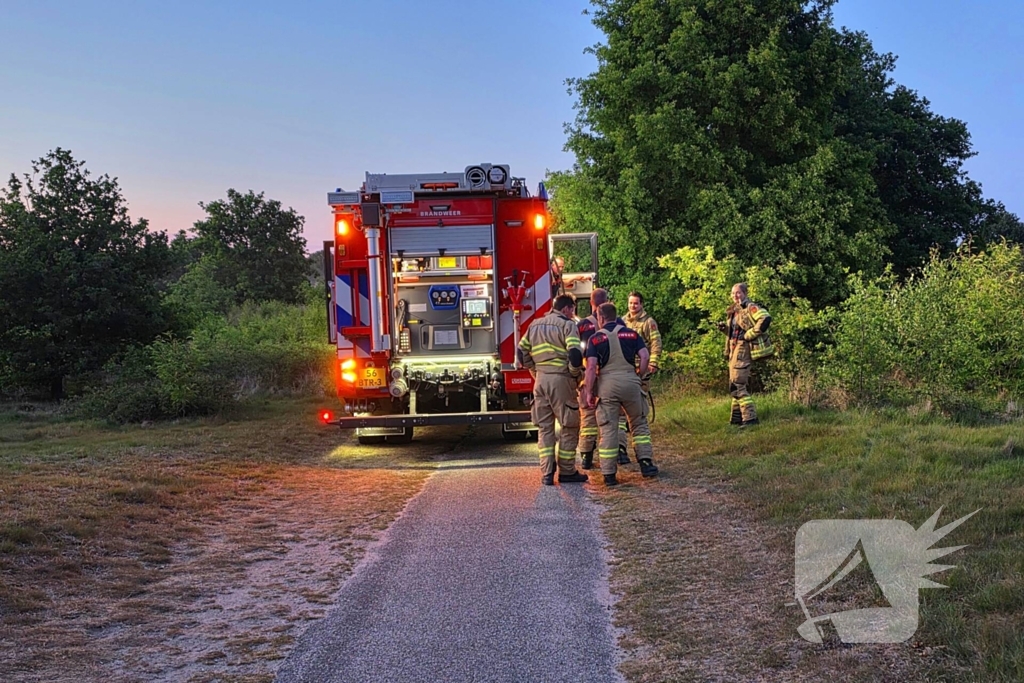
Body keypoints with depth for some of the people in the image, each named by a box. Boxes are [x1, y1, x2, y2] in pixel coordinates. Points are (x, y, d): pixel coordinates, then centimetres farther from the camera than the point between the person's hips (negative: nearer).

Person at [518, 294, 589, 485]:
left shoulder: (535, 325, 15)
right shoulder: (567, 325, -4)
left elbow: (522, 353, 15)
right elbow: (575, 354, -16)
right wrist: (575, 375, -1)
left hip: (540, 381, 6)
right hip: (561, 380, -6)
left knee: (544, 427, 10)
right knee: (569, 426, 6)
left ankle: (546, 473, 6)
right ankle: (567, 471, 8)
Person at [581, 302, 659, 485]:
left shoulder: (596, 338, 2)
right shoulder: (631, 333, 9)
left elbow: (591, 367, -7)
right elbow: (645, 356, -1)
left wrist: (589, 392, -4)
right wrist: (638, 376, 11)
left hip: (607, 385, -2)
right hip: (630, 382, 2)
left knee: (608, 429, 2)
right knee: (639, 424, 18)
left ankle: (609, 474, 3)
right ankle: (646, 463, 12)